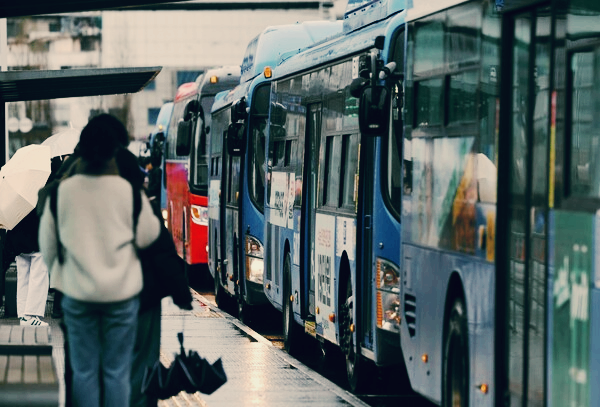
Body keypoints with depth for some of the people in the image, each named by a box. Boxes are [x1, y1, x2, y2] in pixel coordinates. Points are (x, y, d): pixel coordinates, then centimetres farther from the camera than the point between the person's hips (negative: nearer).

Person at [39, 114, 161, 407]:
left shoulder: (62, 191, -8)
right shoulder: (129, 191, -14)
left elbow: (48, 243, 2)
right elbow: (148, 235, -3)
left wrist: (55, 273, 20)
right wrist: (146, 206, 13)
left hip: (77, 294, 1)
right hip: (121, 294, -1)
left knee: (84, 371, 10)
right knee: (117, 372, 8)